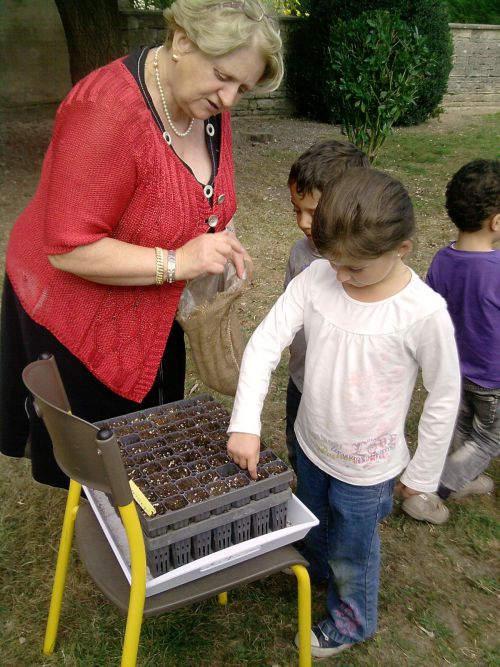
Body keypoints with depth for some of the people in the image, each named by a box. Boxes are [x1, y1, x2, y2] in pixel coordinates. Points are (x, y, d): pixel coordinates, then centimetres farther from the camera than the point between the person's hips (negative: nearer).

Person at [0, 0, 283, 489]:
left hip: (153, 312, 7)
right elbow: (69, 250, -30)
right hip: (81, 318, -7)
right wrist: (177, 262, -31)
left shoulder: (211, 109, -4)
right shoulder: (107, 111, -30)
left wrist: (218, 246, -8)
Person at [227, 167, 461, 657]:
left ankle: (351, 621, 53)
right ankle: (313, 565, 66)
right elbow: (265, 343, -18)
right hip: (310, 444, 4)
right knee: (311, 521, 32)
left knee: (352, 552, 21)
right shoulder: (316, 278, -19)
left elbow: (444, 397, -15)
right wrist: (245, 424, -26)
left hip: (365, 467, -4)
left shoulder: (424, 313, -27)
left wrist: (423, 471, -5)